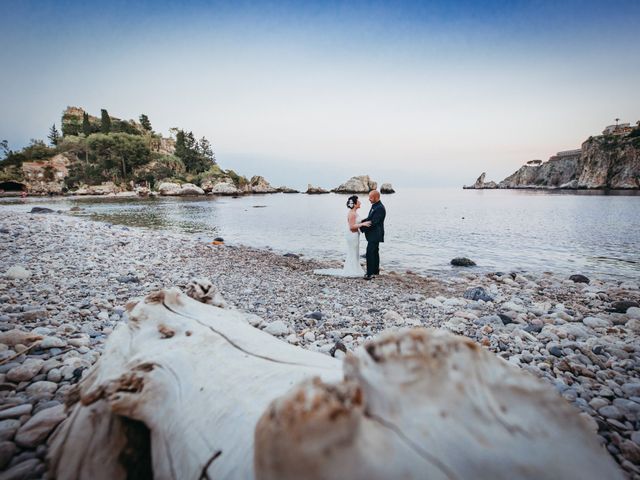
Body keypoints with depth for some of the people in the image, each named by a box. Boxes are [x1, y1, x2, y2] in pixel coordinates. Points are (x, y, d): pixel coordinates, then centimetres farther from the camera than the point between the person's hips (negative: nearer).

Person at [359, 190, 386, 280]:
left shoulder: (380, 208, -21)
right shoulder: (374, 206, 11)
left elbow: (373, 222, -24)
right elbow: (369, 218, 17)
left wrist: (361, 227, -17)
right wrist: (360, 222, 2)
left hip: (375, 235, -10)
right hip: (373, 234, 10)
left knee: (370, 253, -12)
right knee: (374, 252, 17)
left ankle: (370, 273, -8)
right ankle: (376, 270, 28)